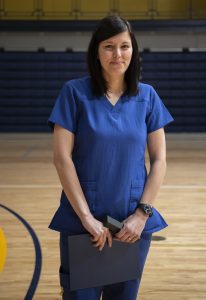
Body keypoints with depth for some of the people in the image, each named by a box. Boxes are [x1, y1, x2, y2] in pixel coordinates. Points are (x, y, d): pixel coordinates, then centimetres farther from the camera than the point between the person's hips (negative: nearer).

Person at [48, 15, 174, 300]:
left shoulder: (147, 96, 4)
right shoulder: (75, 92, -4)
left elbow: (159, 160, 4)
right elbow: (62, 157, -8)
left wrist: (142, 213, -6)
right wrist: (86, 216, -13)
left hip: (133, 223, 3)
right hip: (82, 221, -2)